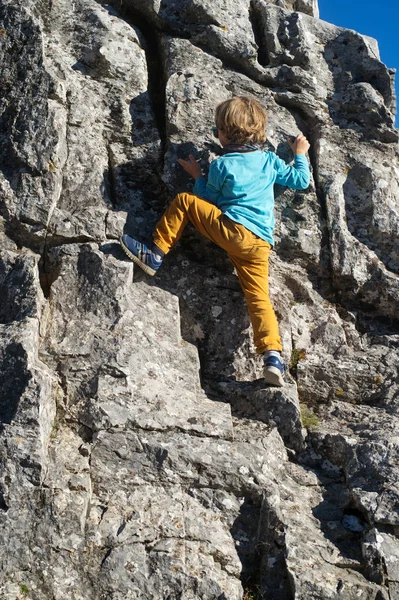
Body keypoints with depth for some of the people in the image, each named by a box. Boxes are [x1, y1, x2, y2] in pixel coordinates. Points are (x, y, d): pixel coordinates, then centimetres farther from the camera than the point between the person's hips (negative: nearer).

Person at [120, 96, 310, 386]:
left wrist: (198, 176, 24)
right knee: (259, 297, 3)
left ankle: (155, 254, 7)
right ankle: (273, 356, -13)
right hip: (260, 244, 5)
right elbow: (301, 181, 25)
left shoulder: (221, 165, 4)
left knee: (184, 201, 6)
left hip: (231, 229, -5)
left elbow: (210, 200, 10)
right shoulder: (270, 160, 16)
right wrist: (301, 154, 41)